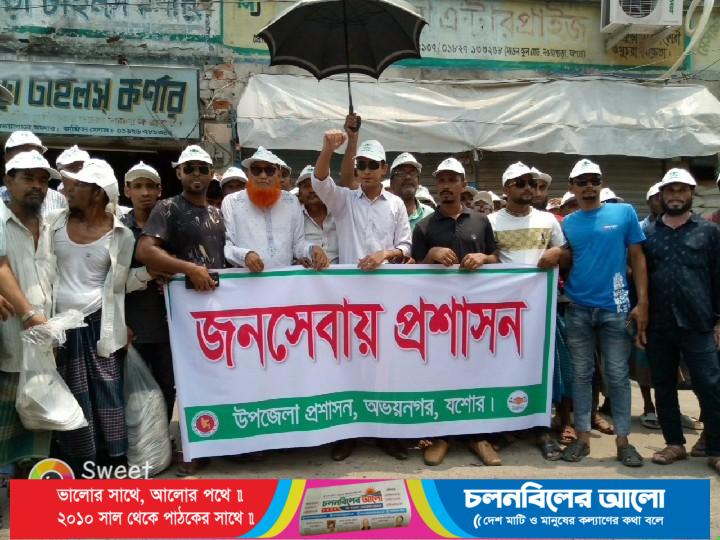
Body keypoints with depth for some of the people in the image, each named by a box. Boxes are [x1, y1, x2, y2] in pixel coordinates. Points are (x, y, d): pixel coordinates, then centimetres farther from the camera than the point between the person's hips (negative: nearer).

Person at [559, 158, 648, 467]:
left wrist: (642, 303, -4)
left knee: (618, 375, 5)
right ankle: (582, 436, 18)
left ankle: (623, 440, 16)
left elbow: (637, 259, 2)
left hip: (615, 308, -2)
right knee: (582, 374, 8)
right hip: (578, 309, 2)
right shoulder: (567, 224, 7)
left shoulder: (624, 213, 2)